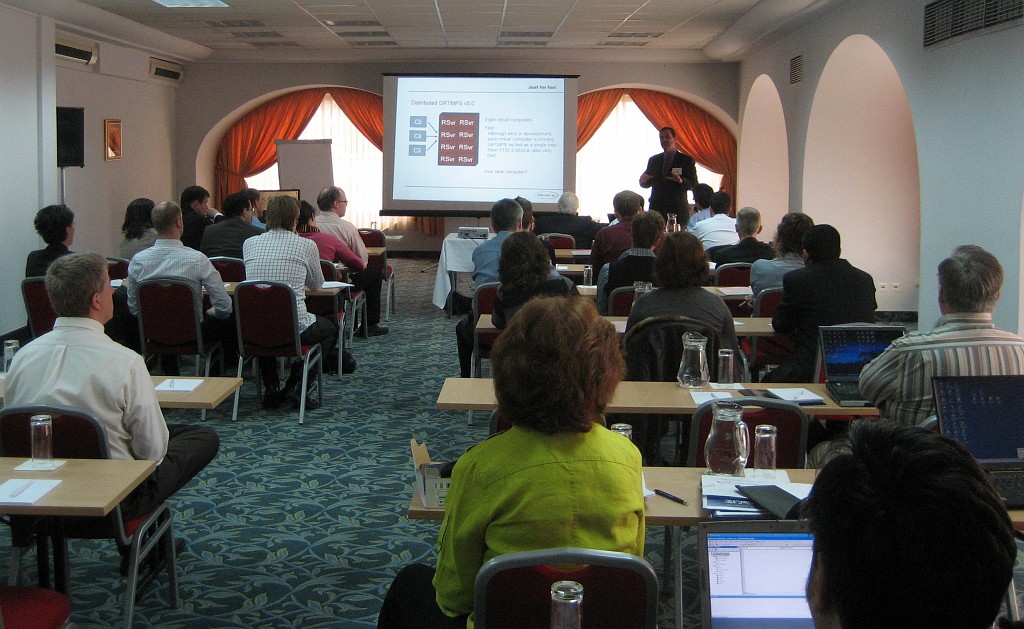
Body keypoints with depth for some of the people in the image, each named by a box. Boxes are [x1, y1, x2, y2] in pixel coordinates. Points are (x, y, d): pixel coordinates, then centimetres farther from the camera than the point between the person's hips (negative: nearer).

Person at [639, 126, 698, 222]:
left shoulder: (686, 160, 3)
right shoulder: (653, 160, 13)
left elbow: (694, 184, -2)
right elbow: (647, 184, 15)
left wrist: (681, 181, -23)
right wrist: (643, 180, -9)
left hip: (678, 210, -2)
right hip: (656, 209, 2)